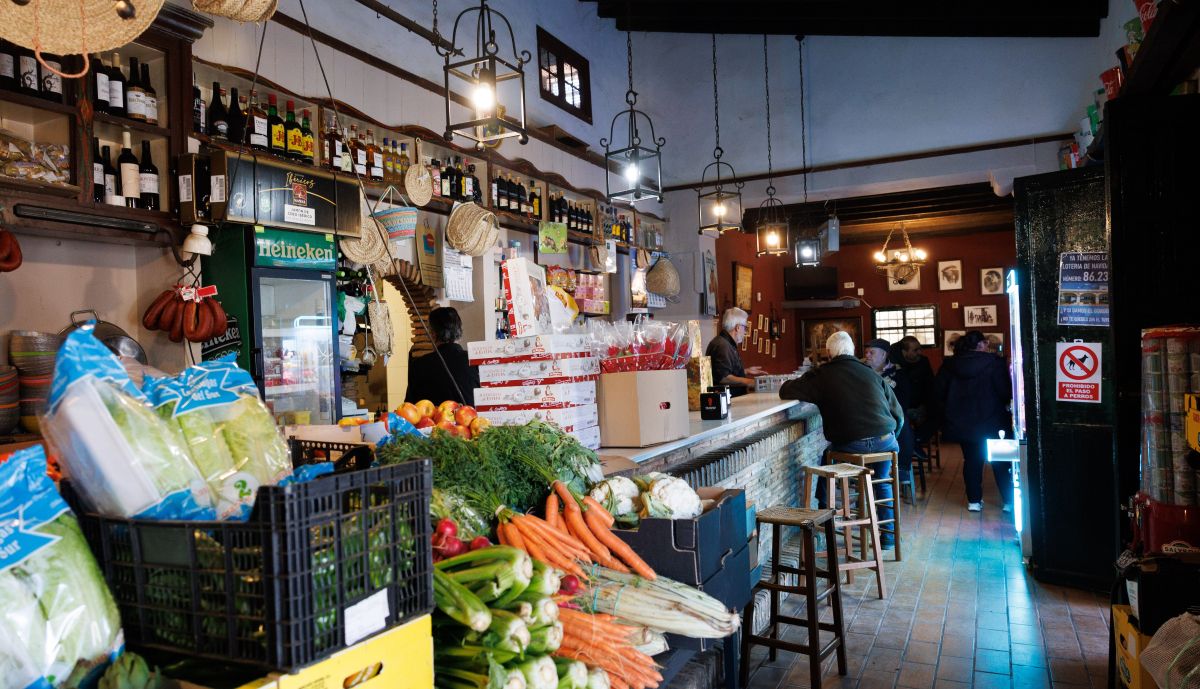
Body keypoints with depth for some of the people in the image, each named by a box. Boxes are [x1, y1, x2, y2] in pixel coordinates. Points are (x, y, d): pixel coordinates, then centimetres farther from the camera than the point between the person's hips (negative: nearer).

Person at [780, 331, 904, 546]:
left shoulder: (822, 375, 2)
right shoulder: (872, 373, 13)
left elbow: (785, 391, 7)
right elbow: (899, 414, 15)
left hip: (849, 446, -3)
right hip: (885, 443, 3)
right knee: (882, 483, 32)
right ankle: (888, 535, 32)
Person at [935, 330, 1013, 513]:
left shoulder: (949, 365, 1)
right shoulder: (994, 362, -11)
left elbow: (939, 392, 4)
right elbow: (1004, 391, -13)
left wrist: (949, 412, 15)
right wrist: (1004, 404, 8)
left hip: (961, 422, 4)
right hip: (991, 421, -3)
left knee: (971, 460, 12)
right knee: (1000, 461, 8)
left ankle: (974, 500, 13)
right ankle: (1009, 501, 12)